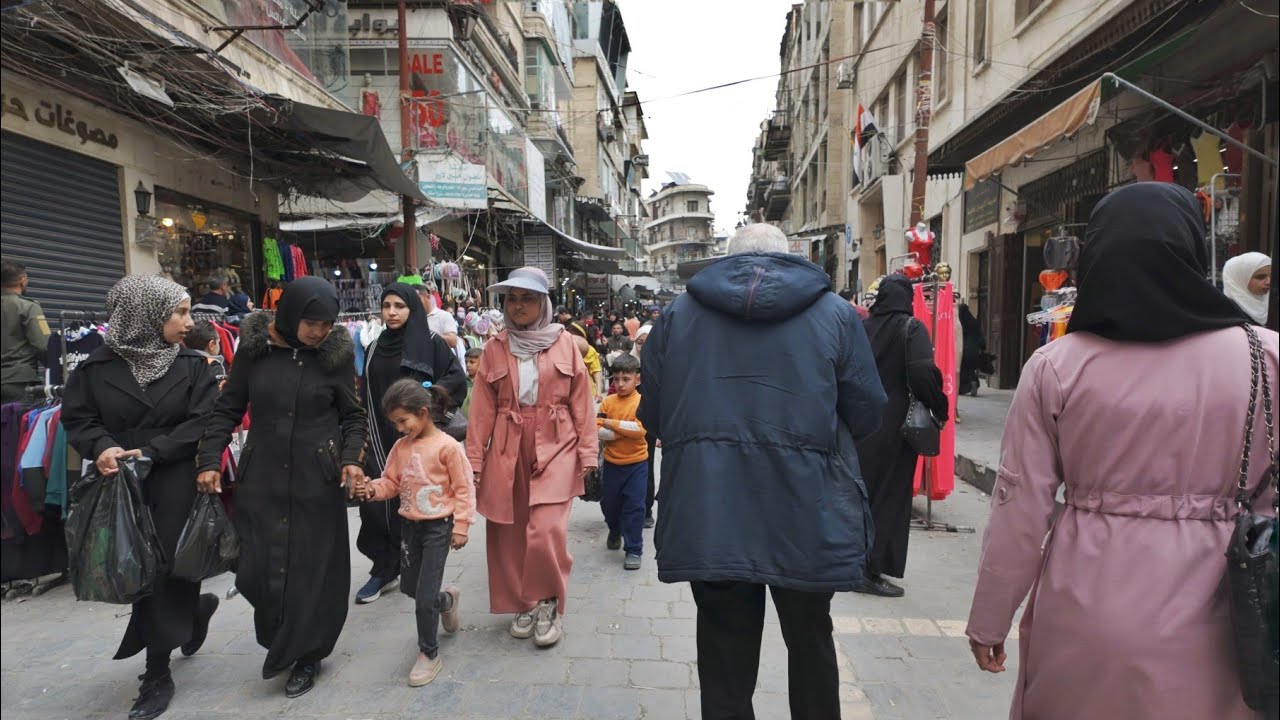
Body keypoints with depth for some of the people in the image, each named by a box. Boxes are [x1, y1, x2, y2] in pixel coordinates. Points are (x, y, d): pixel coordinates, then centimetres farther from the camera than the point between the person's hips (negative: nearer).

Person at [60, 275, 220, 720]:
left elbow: (203, 422, -7)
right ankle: (197, 609, 39)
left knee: (166, 571, 1)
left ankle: (157, 674, 16)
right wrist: (101, 447, -17)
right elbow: (77, 418, 2)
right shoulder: (97, 366, -1)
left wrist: (152, 451, -16)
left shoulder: (192, 365, -2)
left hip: (177, 484, -1)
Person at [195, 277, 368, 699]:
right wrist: (209, 460, -2)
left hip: (317, 480, -1)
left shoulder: (337, 352, -6)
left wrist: (352, 458, -13)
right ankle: (279, 641, 33)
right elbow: (229, 408, 5)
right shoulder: (254, 346, -3)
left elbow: (353, 415, 1)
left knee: (313, 568, 5)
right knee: (257, 569, 4)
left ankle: (306, 655, 26)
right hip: (262, 477, 2)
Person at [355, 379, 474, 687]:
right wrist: (375, 489, -12)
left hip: (438, 526, -7)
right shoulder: (401, 447, 3)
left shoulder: (447, 446, -16)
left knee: (424, 597, -5)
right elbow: (392, 481, 9)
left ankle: (429, 654, 14)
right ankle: (447, 600, 49)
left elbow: (463, 489, -13)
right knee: (410, 588, 18)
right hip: (411, 525, 7)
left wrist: (460, 526, -13)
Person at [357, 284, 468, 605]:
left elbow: (457, 378, -6)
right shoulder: (374, 348, 12)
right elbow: (366, 396, 14)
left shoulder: (431, 342, -1)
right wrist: (362, 436, 10)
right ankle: (384, 569, 10)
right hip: (381, 437, 4)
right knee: (377, 503, -2)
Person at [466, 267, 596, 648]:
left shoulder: (565, 343, 2)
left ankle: (547, 603, 13)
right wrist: (474, 461, 3)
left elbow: (581, 403, 2)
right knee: (509, 533, 7)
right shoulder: (495, 348, 6)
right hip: (508, 452, 3)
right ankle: (523, 603, 29)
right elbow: (482, 410, 5)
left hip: (555, 448, -2)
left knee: (546, 530, -12)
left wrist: (587, 453, -2)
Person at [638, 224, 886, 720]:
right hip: (807, 519, 0)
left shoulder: (677, 314, 5)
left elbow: (652, 416, 6)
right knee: (810, 642, 22)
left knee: (724, 657, 15)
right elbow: (866, 414, 2)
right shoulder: (834, 313, 2)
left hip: (706, 521, 1)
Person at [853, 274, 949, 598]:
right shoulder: (911, 328, -8)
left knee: (861, 492, 15)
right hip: (894, 425, -5)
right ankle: (872, 570, 6)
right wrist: (940, 408, -7)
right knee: (889, 495, 3)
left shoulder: (863, 327, 6)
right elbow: (923, 373, -21)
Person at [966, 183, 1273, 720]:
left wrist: (990, 619, 5)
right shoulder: (1264, 355, -7)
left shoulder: (1056, 365, -10)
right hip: (1210, 624, 1)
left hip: (1085, 613, -1)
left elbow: (1020, 507, -7)